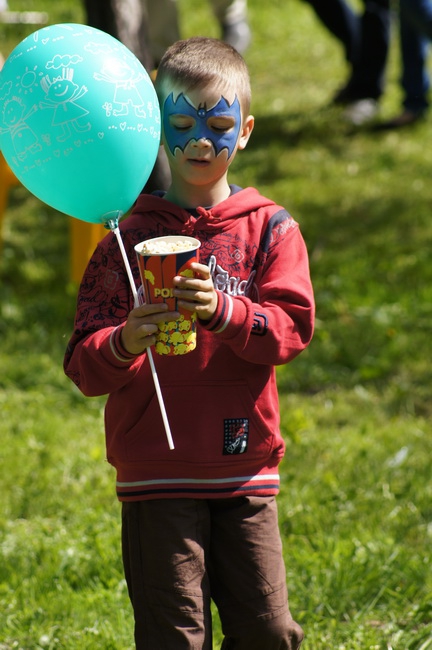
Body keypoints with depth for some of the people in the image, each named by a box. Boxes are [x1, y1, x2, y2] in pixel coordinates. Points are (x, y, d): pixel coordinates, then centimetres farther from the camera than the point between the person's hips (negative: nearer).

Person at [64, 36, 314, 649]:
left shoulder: (269, 228, 5)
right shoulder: (128, 239, 2)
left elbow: (292, 327, -8)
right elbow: (83, 366, -4)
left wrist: (225, 311, -26)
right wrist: (123, 344, -27)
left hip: (245, 467, 1)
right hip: (156, 474, -1)